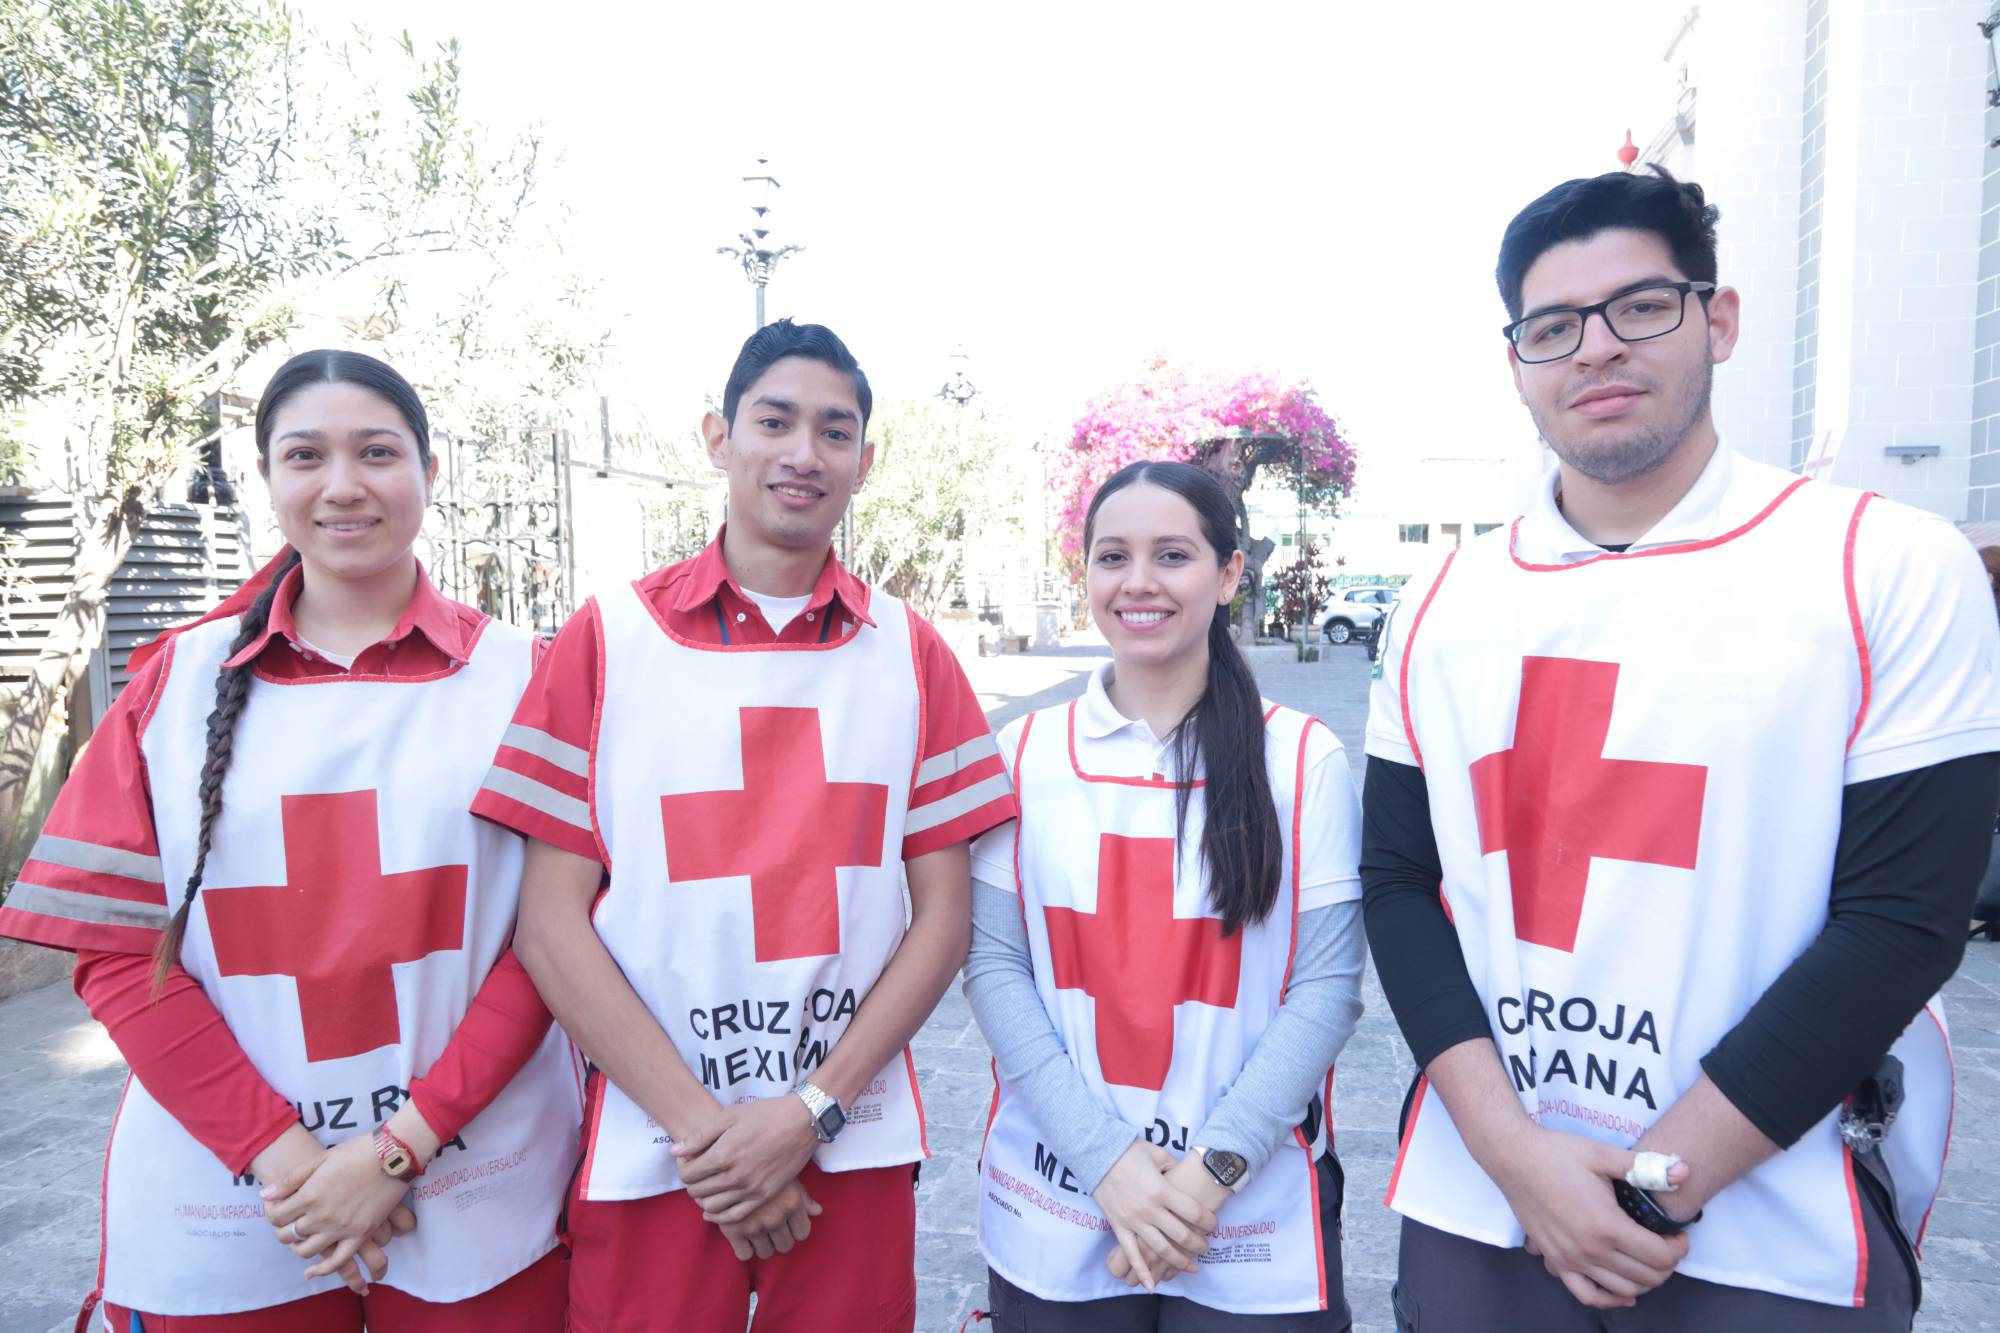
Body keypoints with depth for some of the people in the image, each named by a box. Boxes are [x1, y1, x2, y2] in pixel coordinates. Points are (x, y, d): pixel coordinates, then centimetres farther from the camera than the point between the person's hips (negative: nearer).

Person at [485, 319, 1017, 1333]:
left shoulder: (909, 653, 2)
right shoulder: (606, 639, -2)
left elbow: (944, 916, 0)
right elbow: (549, 923, -5)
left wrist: (811, 1110, -8)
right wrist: (702, 1127, -10)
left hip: (854, 1153, 1)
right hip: (648, 1160, -1)